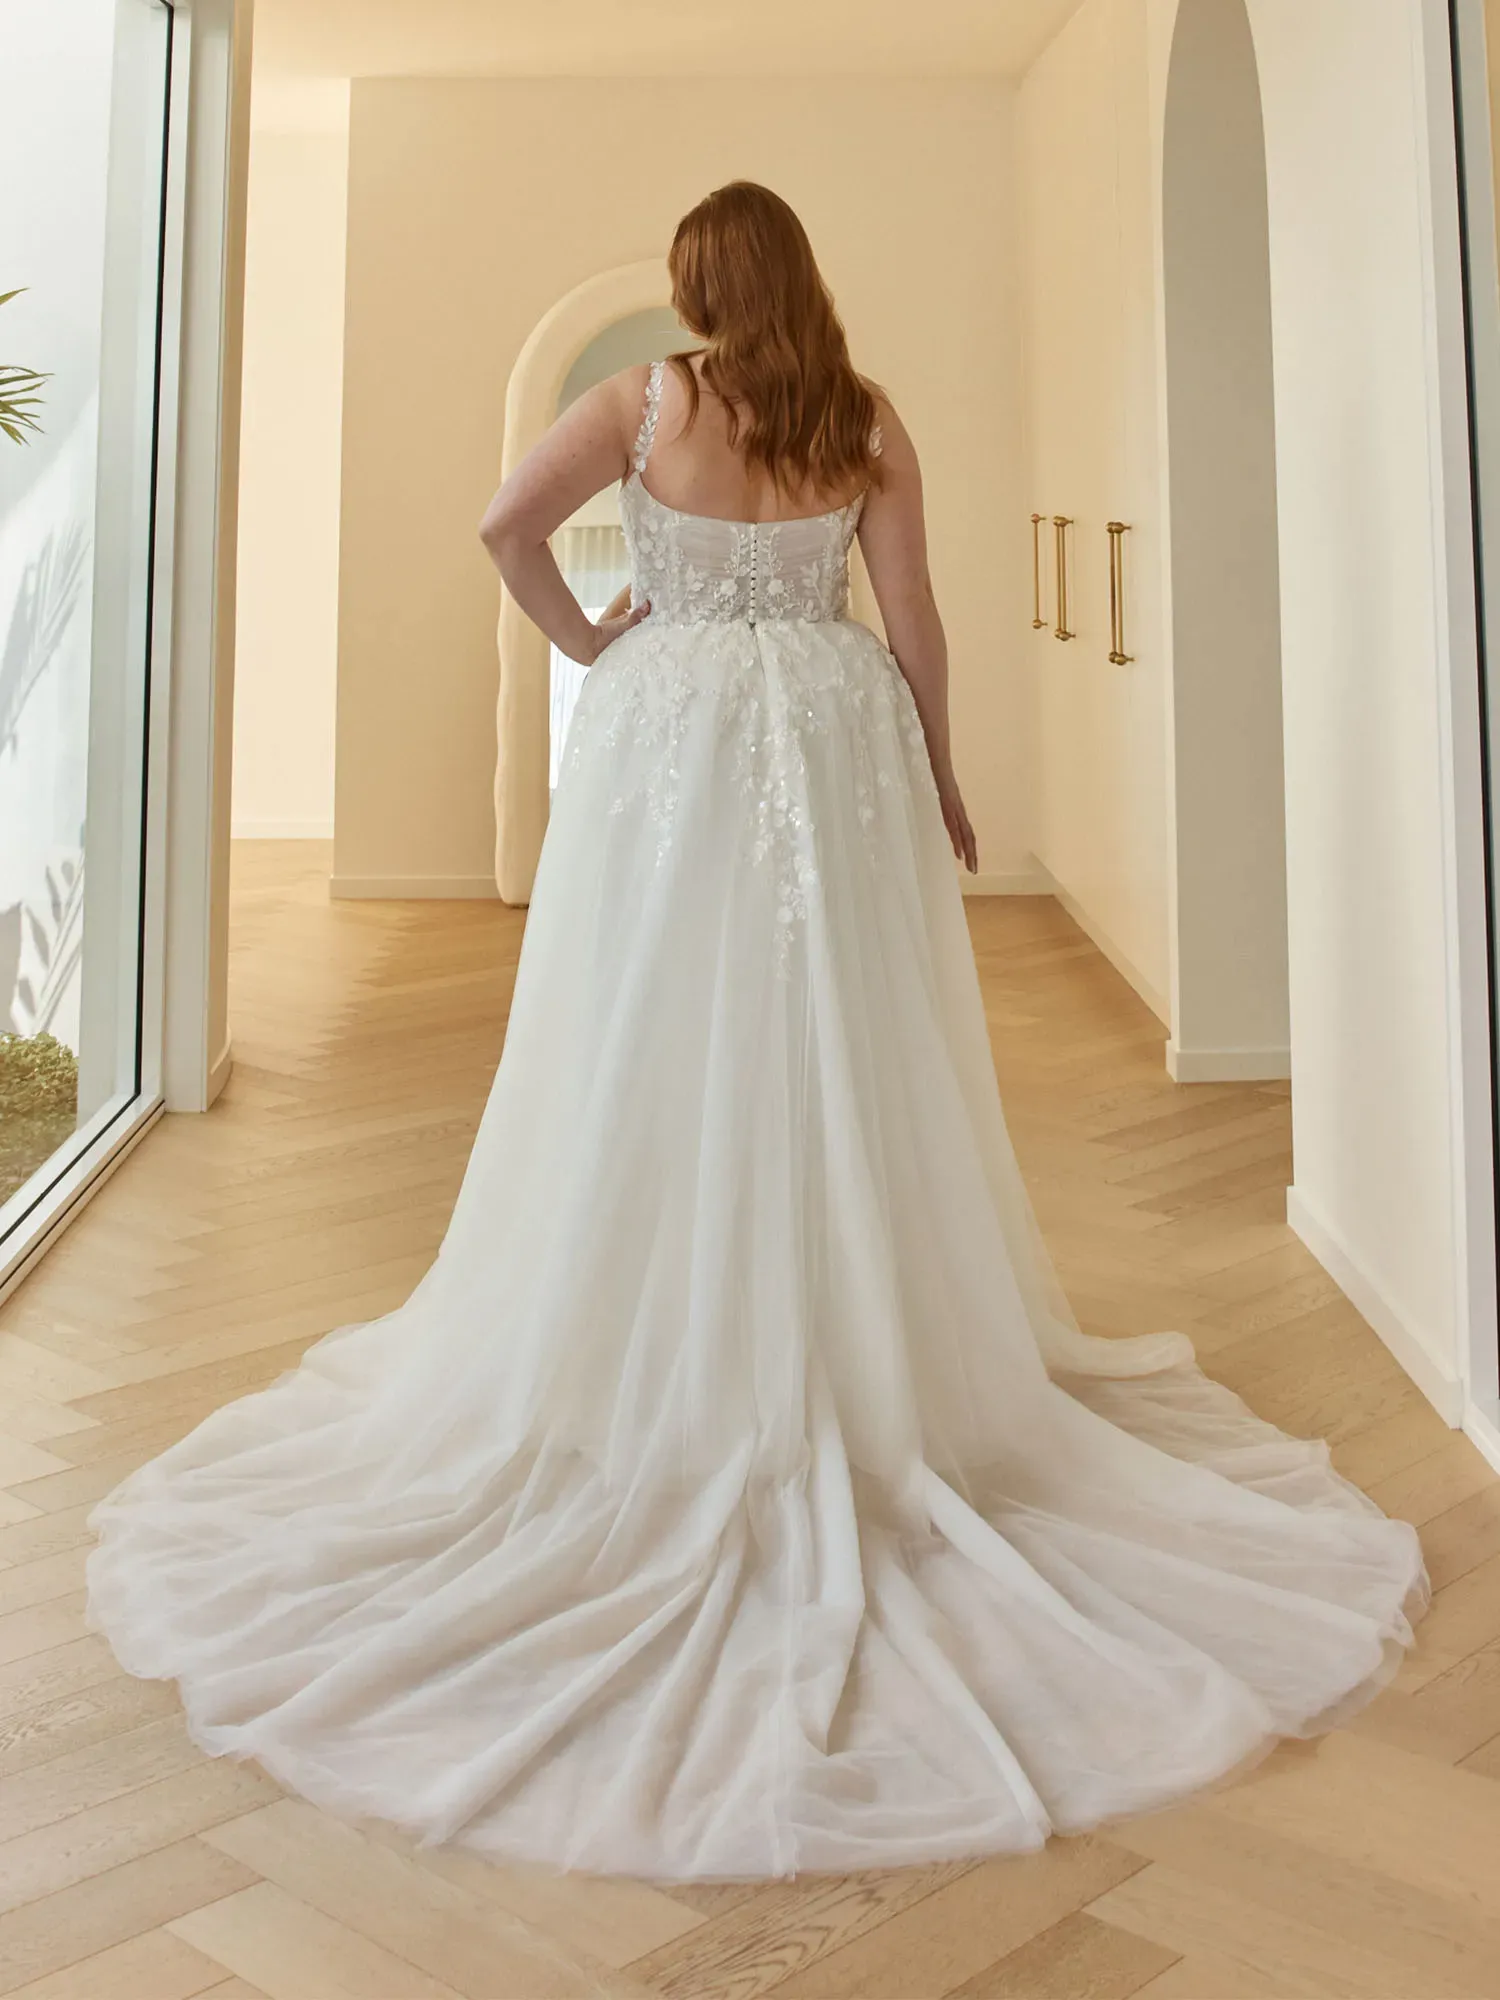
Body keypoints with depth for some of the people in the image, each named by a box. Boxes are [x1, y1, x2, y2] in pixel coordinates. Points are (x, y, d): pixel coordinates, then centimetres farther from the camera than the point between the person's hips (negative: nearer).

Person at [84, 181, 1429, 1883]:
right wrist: (940, 777, 12)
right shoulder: (866, 423, 4)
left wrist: (581, 637, 9)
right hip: (834, 738, 1)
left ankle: (645, 1381, 11)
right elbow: (913, 620, 3)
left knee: (658, 1056, 4)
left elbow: (507, 522, -7)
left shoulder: (646, 400, 1)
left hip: (665, 732, -1)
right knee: (841, 1060, 5)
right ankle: (868, 1359, 12)